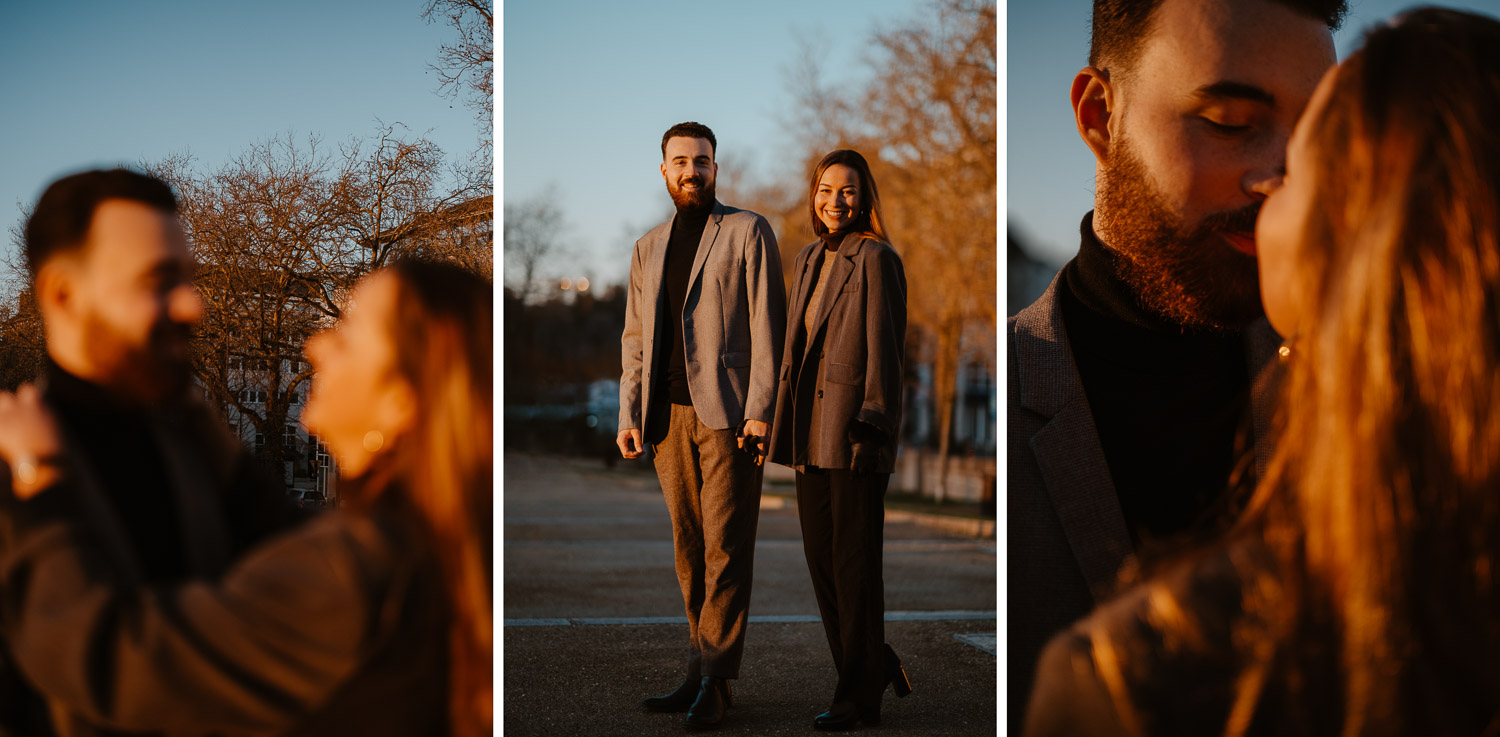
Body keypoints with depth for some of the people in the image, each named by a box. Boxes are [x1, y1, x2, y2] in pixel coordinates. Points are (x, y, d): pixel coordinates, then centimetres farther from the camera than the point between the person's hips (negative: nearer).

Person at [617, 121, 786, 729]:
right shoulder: (647, 249, 19)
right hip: (669, 417, 5)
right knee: (689, 549, 6)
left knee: (725, 547, -8)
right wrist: (629, 415, 9)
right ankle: (702, 674, 11)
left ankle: (713, 680, -7)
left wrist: (760, 411, -12)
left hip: (728, 414, -5)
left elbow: (766, 325, -4)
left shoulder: (747, 232, 3)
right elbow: (635, 339, 20)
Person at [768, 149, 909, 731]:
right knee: (820, 559, 11)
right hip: (811, 433, 8)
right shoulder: (809, 260, 15)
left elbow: (884, 349, -11)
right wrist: (787, 426, 16)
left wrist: (869, 425, -15)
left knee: (854, 564, -1)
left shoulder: (875, 258, -8)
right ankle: (877, 665, 26)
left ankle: (859, 698, 9)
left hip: (855, 430, -8)